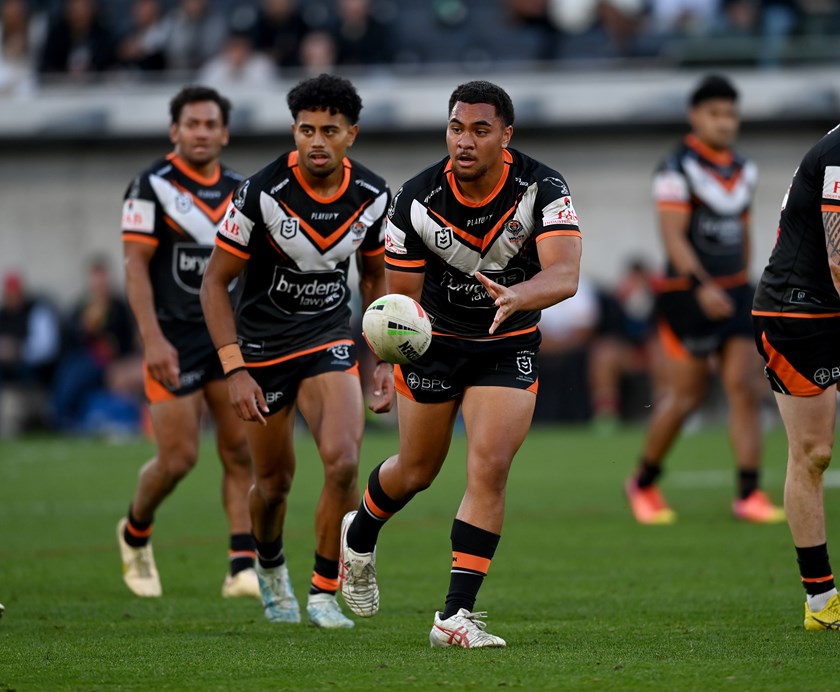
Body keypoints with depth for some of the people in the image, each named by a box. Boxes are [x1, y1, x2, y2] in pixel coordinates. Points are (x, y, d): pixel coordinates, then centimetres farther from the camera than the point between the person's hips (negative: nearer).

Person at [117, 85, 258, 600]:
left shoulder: (239, 190, 8)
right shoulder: (153, 185, -7)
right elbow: (136, 264, -11)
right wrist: (153, 339, -20)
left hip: (229, 334, 5)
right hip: (173, 339, -5)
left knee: (241, 449, -5)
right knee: (179, 458, -5)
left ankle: (244, 568, -5)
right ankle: (135, 533, 24)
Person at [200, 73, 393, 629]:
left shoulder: (372, 195, -7)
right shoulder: (263, 192, -19)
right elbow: (215, 281, -11)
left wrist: (384, 363, 5)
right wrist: (234, 370, -18)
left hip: (329, 340, 2)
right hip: (262, 345, -2)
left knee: (343, 461, -21)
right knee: (274, 482, 9)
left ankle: (324, 593, -5)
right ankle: (270, 567, 42)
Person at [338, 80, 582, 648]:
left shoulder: (543, 189, -22)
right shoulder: (417, 200, -19)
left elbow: (565, 275, -36)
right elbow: (403, 294, -7)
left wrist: (516, 296, -55)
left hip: (510, 343, -1)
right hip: (435, 340, 1)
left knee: (489, 469, -15)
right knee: (418, 470, 14)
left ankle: (457, 616, -9)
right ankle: (360, 535, 48)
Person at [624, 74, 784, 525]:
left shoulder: (743, 171, 11)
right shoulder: (678, 170, -11)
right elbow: (673, 237, -18)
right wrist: (702, 287, -29)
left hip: (733, 292, 6)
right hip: (688, 295, -6)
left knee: (746, 388, -5)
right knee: (685, 395, -1)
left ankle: (749, 494, -6)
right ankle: (643, 483, 19)